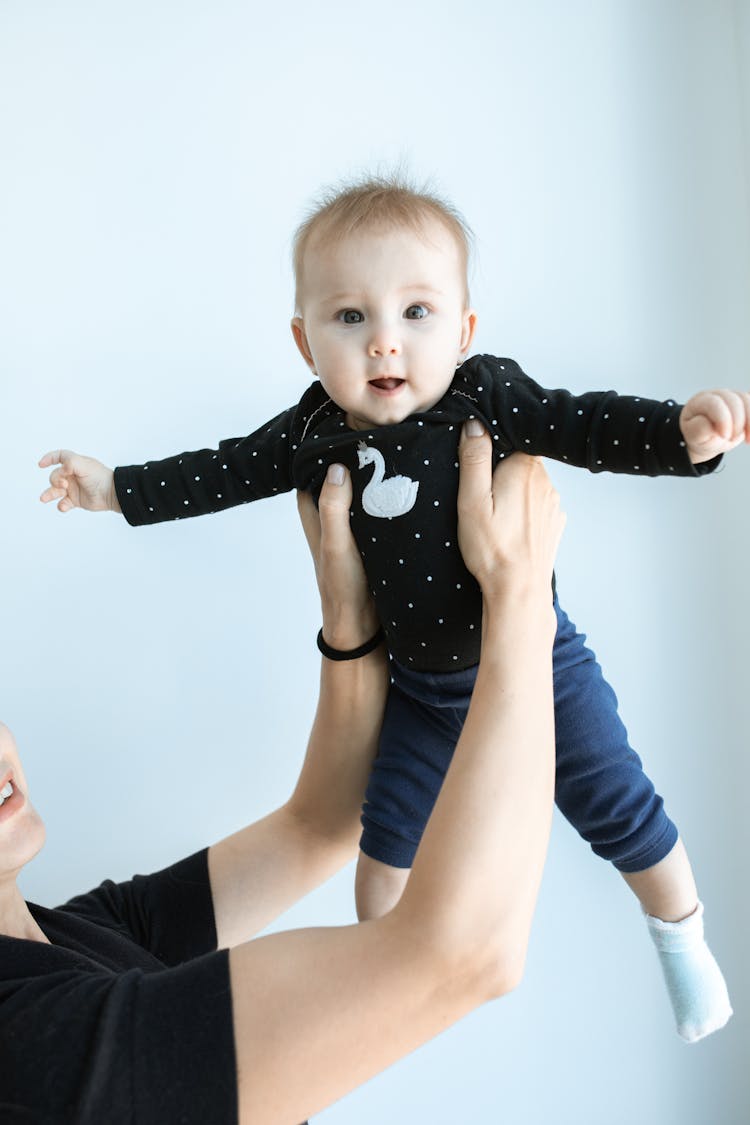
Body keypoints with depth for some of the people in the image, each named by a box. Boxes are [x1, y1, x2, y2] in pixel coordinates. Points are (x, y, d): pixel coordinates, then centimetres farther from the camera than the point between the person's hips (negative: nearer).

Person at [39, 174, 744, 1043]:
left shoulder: (489, 400, -19)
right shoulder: (311, 435, -8)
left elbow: (587, 425, -24)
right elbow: (223, 473, 5)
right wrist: (117, 488, 7)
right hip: (421, 686, 4)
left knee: (620, 814, 7)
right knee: (385, 837, 14)